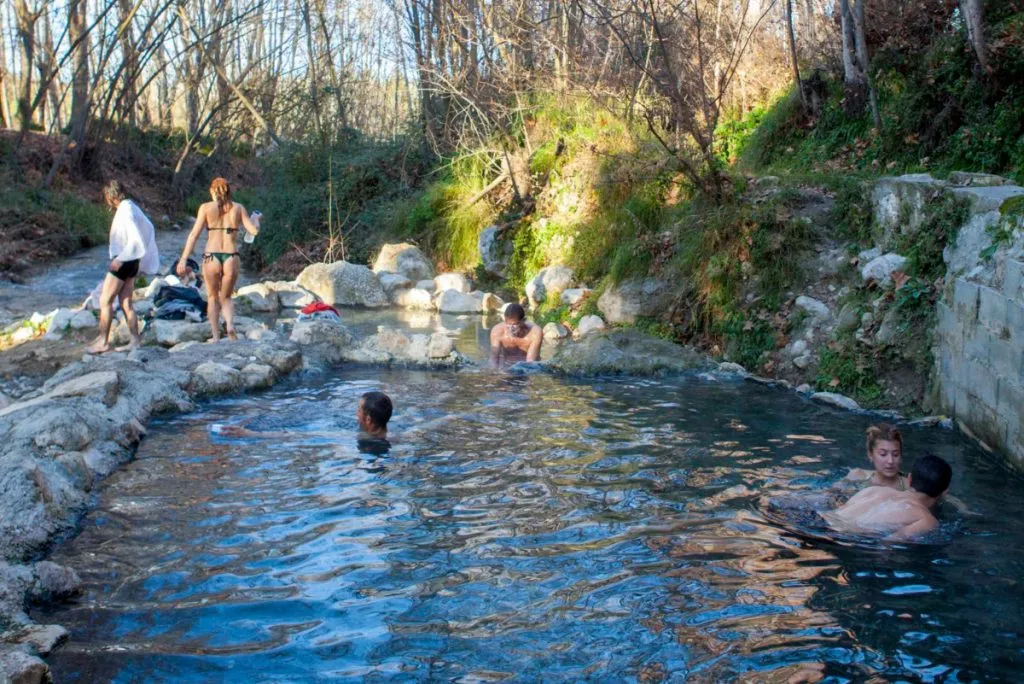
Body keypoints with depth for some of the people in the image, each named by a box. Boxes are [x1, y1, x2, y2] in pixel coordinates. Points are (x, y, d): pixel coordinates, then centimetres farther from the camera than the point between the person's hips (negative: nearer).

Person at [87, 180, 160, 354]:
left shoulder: (125, 211, -17)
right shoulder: (131, 207, 12)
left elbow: (136, 239, -25)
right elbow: (148, 227, 21)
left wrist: (120, 259, -24)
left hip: (124, 261, -9)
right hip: (132, 262, 9)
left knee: (105, 301, -3)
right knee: (126, 303, 10)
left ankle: (103, 341, 0)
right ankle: (135, 341, 10)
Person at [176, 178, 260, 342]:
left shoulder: (206, 207, 2)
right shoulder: (238, 208, 5)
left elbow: (194, 234, -5)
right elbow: (254, 230, 0)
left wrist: (183, 259, -7)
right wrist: (256, 219, 22)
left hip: (211, 257, -1)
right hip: (231, 258, 1)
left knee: (212, 297, 20)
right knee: (225, 298, 20)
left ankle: (216, 336, 11)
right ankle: (230, 324, -10)